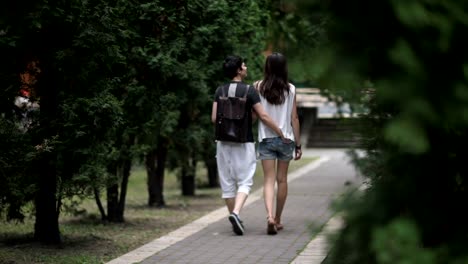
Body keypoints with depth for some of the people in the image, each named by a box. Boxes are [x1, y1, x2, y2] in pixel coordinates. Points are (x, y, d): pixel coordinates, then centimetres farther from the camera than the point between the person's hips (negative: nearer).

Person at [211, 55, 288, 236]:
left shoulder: (220, 91, 3)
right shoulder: (249, 90, -8)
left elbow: (214, 118, 1)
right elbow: (263, 116, -10)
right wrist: (280, 133, -1)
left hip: (224, 142, 4)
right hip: (244, 143, -4)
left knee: (227, 182, 11)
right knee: (244, 181, -1)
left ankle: (234, 216, 17)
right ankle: (236, 213, -22)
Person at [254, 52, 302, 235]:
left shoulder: (259, 87, -3)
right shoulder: (290, 89, -1)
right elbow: (294, 119, 0)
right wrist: (298, 145, 5)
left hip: (266, 139, -1)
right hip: (286, 138, 1)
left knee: (269, 180, -2)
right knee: (282, 180, 12)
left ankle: (270, 216, -22)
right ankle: (277, 219, 22)